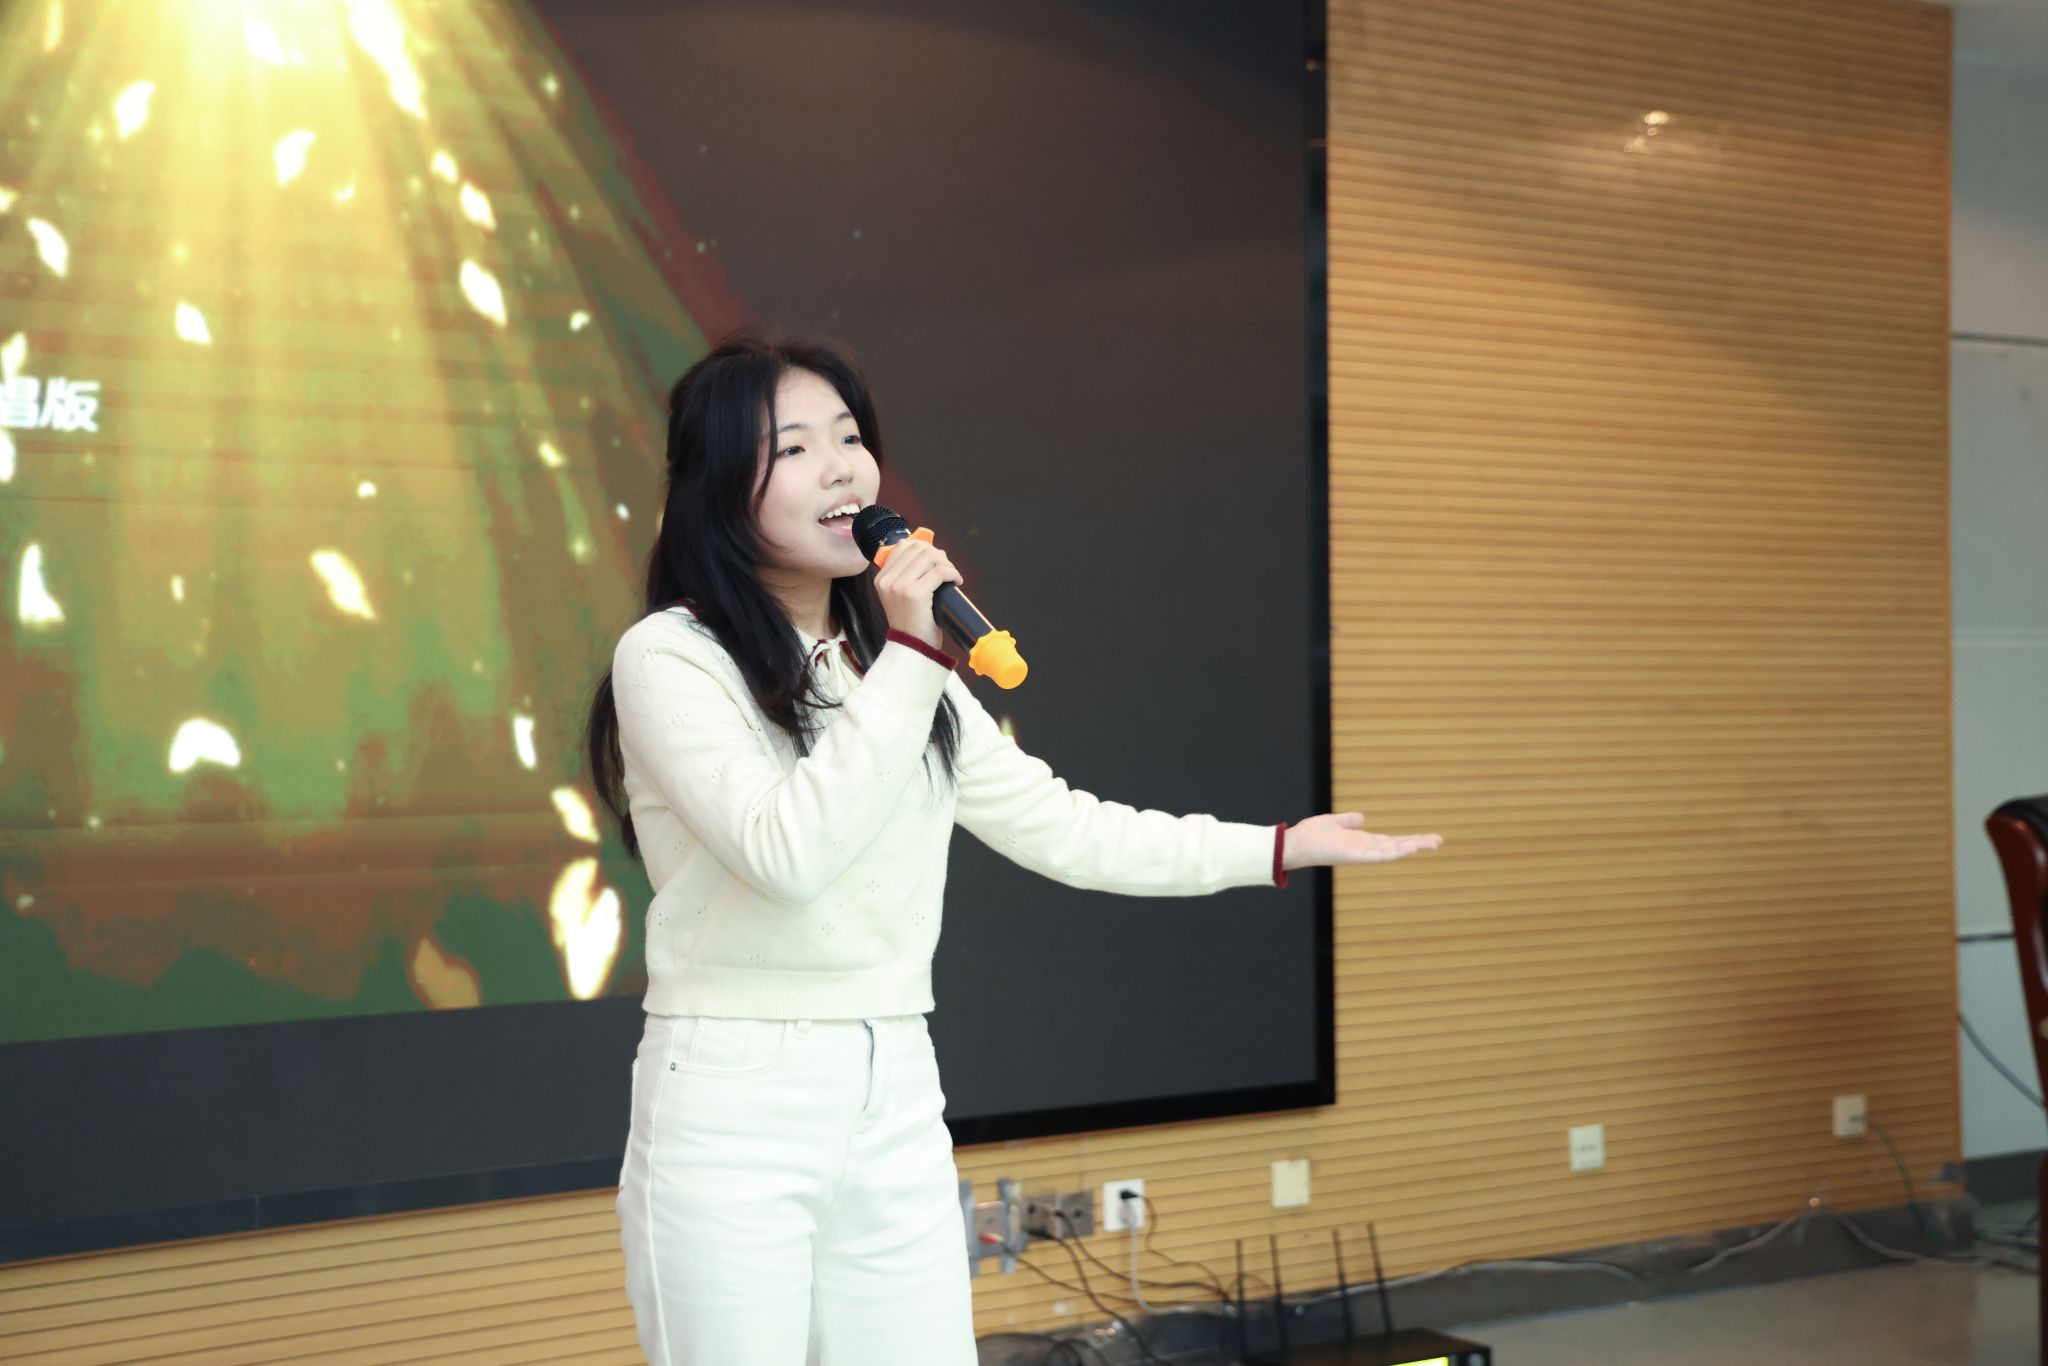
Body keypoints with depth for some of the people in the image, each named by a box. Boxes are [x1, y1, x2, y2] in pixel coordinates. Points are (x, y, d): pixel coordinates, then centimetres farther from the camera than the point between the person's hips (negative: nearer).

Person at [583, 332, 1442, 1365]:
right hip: (733, 1109, -6)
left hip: (897, 1101, 6)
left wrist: (1278, 848, 17)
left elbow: (1053, 824, 17)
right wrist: (908, 658, -19)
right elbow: (788, 852, -21)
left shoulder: (895, 657, 15)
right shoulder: (668, 656, -8)